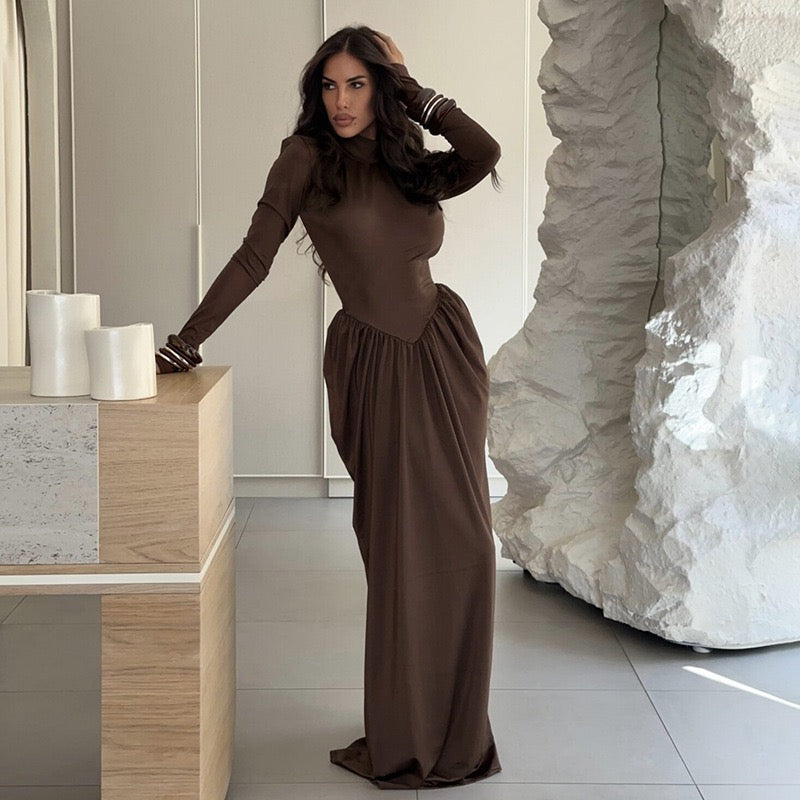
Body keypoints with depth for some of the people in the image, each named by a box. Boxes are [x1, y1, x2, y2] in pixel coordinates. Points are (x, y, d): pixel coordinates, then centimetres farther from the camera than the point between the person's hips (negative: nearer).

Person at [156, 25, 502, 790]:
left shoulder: (413, 168, 8)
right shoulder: (308, 158, -2)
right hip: (370, 364, -3)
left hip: (442, 353, 4)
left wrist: (415, 93, 0)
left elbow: (486, 154, -10)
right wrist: (184, 343, -9)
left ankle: (448, 721, 19)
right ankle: (403, 732, 17)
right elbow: (254, 256, -5)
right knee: (401, 545, 1)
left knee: (456, 540, 4)